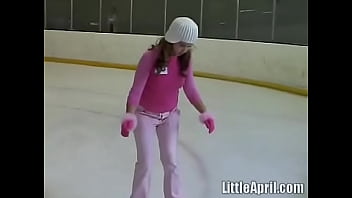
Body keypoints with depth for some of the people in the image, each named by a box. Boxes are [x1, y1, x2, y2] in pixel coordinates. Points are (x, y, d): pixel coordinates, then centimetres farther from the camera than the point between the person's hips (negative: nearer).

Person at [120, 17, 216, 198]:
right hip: (145, 115, -4)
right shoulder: (150, 57, -26)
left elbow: (190, 89, -1)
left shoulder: (185, 60, -11)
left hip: (170, 115, 4)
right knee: (145, 162, 2)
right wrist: (129, 116, -36)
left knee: (171, 161, 9)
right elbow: (136, 89, -25)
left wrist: (204, 113, -6)